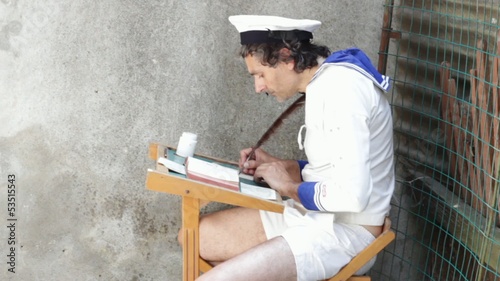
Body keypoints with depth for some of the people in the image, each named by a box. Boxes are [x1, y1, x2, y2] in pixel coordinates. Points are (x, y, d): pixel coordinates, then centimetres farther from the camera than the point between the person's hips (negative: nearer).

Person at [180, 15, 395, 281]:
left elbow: (352, 193, -28)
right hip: (315, 214, 10)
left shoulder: (340, 87, -20)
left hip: (345, 230, -10)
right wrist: (277, 166, 5)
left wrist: (290, 187, -12)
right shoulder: (324, 82, 11)